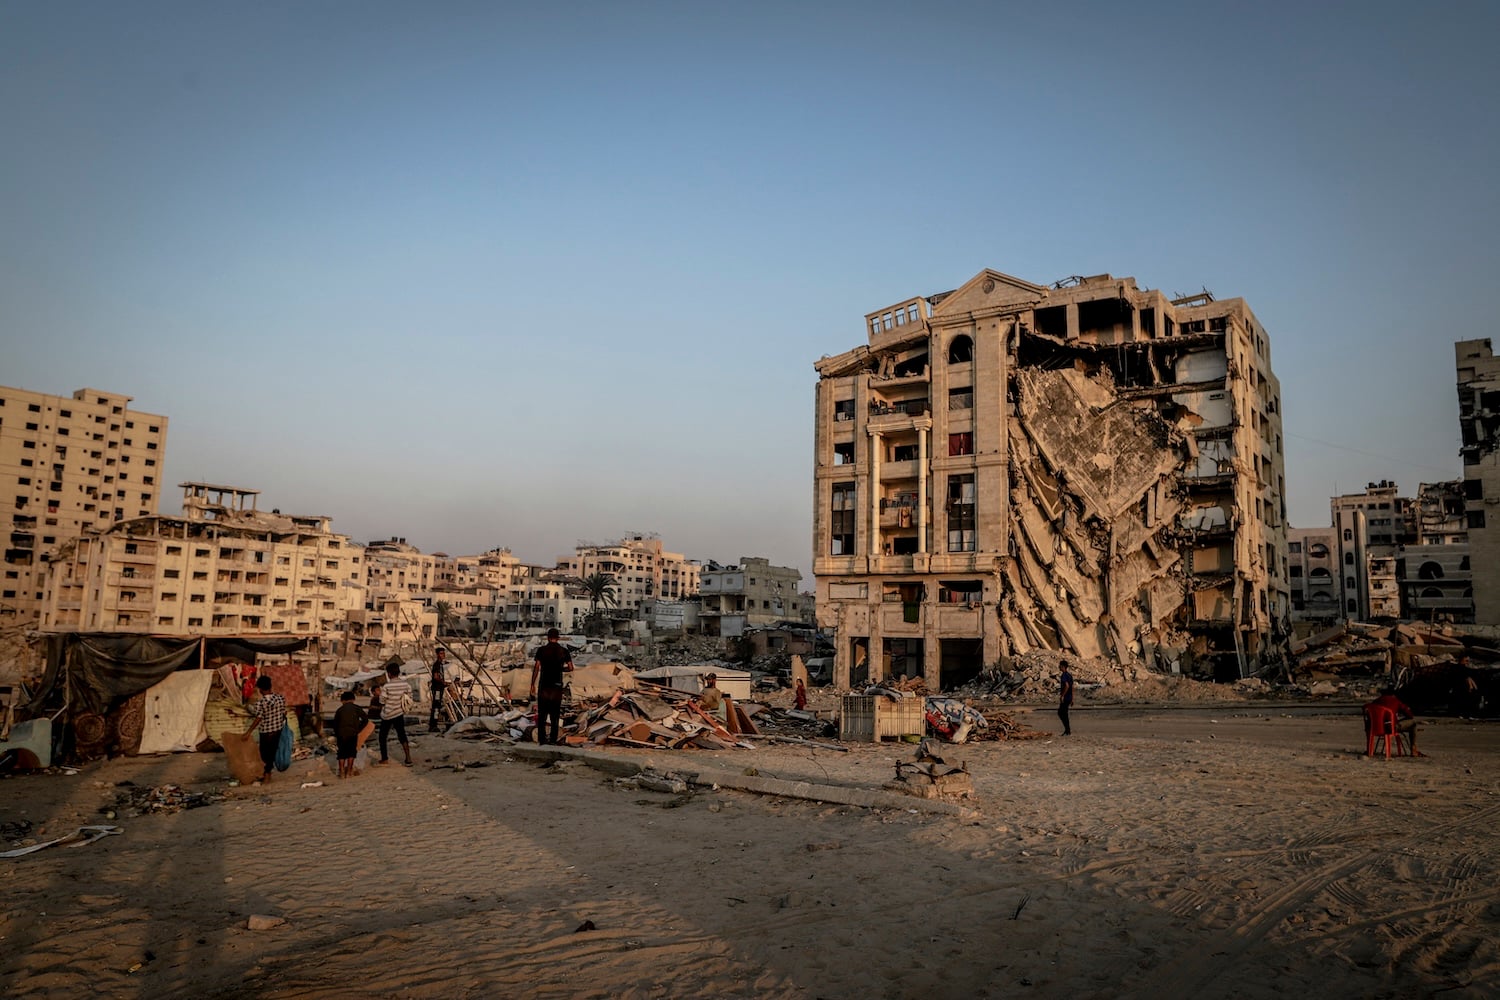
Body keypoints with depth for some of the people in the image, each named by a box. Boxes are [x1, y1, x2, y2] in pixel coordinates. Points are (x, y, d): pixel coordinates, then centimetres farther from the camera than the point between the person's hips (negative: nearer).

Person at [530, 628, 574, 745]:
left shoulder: (542, 650, -4)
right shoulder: (564, 651, 1)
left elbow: (536, 667, -8)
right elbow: (570, 668, -2)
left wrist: (533, 684, -3)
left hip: (544, 686, -1)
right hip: (557, 686, 1)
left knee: (542, 715, 6)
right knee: (555, 715, 10)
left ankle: (542, 741, 3)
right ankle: (554, 741, 8)